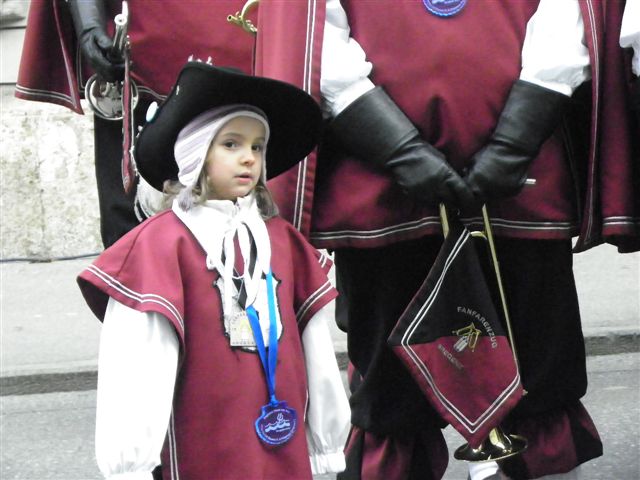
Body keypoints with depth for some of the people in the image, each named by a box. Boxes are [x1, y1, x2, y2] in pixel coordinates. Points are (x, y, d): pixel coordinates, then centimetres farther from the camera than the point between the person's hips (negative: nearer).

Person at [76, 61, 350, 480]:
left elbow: (315, 347, 12)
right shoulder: (162, 242, -7)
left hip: (287, 446, 5)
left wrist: (327, 445, 13)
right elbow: (137, 362, -12)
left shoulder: (283, 239, 9)